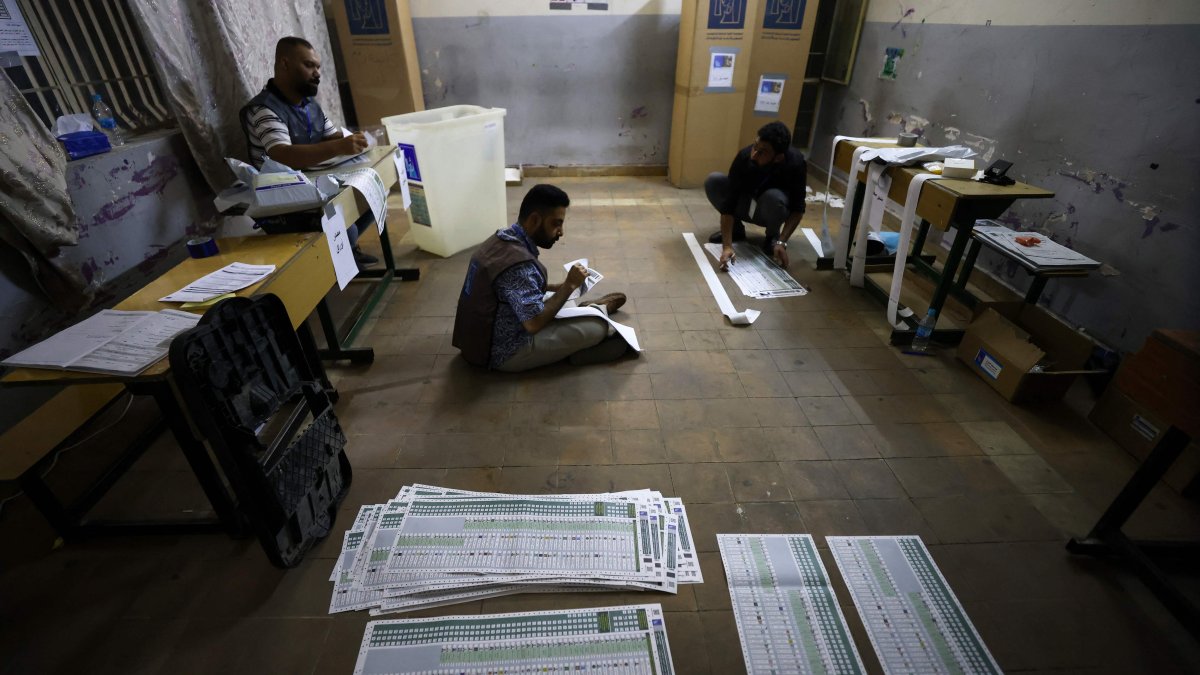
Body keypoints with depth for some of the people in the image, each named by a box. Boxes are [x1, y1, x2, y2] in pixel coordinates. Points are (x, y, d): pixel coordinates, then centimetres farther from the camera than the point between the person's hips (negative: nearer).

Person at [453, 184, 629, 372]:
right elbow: (534, 323, -29)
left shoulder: (501, 239, 1)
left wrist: (560, 287, 5)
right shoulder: (518, 262, -29)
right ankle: (599, 310, 21)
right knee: (597, 326, -8)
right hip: (502, 352, -9)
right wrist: (569, 286, -18)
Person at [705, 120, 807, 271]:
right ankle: (736, 228, -1)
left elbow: (798, 208, -22)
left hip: (769, 211, -2)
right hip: (746, 206, 2)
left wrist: (781, 242, -37)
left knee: (773, 197, -38)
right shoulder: (744, 156, -29)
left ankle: (772, 237, -5)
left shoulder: (795, 163, -31)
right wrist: (727, 246, -41)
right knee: (713, 181, -23)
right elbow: (729, 203, -31)